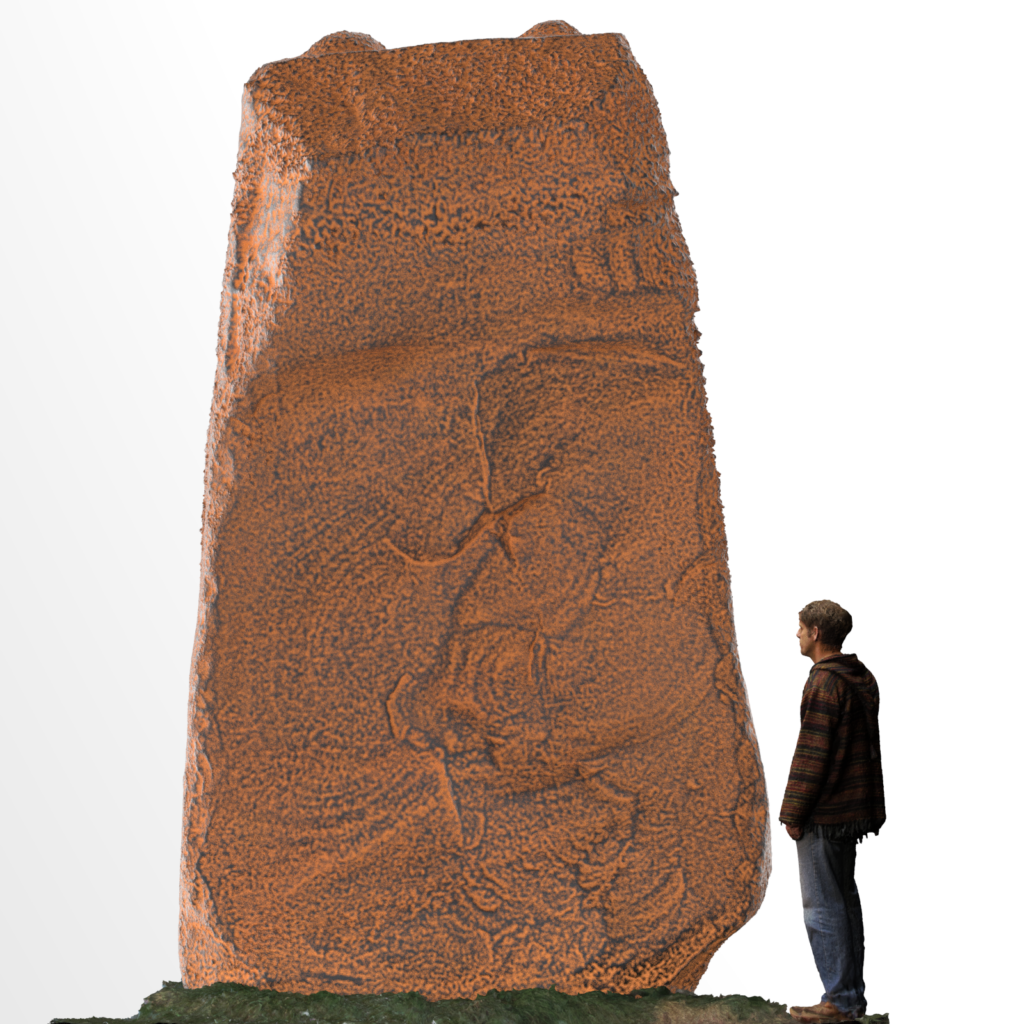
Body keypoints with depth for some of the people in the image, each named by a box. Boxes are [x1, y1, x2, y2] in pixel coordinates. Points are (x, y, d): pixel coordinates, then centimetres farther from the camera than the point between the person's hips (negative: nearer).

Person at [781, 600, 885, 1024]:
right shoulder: (863, 679, 12)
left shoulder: (824, 683, -17)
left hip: (823, 814, -10)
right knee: (844, 899, 15)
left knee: (822, 906, -4)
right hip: (853, 809, 10)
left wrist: (793, 812, -14)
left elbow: (811, 753, -19)